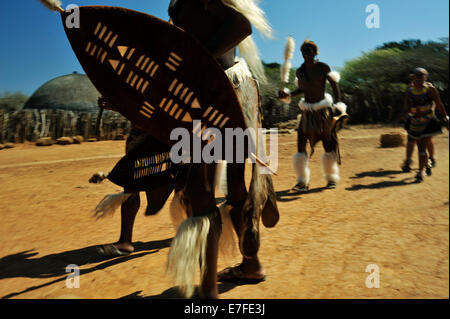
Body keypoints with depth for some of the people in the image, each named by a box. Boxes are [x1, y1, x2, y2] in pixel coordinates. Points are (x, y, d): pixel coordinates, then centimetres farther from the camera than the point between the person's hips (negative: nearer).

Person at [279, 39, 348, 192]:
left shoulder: (323, 67, -4)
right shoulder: (299, 71, 6)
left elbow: (334, 85, -2)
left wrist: (338, 105, -10)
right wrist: (288, 95, 5)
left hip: (323, 110, -3)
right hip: (307, 111, 3)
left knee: (329, 145, 4)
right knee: (301, 145, -8)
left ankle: (331, 179, 22)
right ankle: (302, 182, 0)